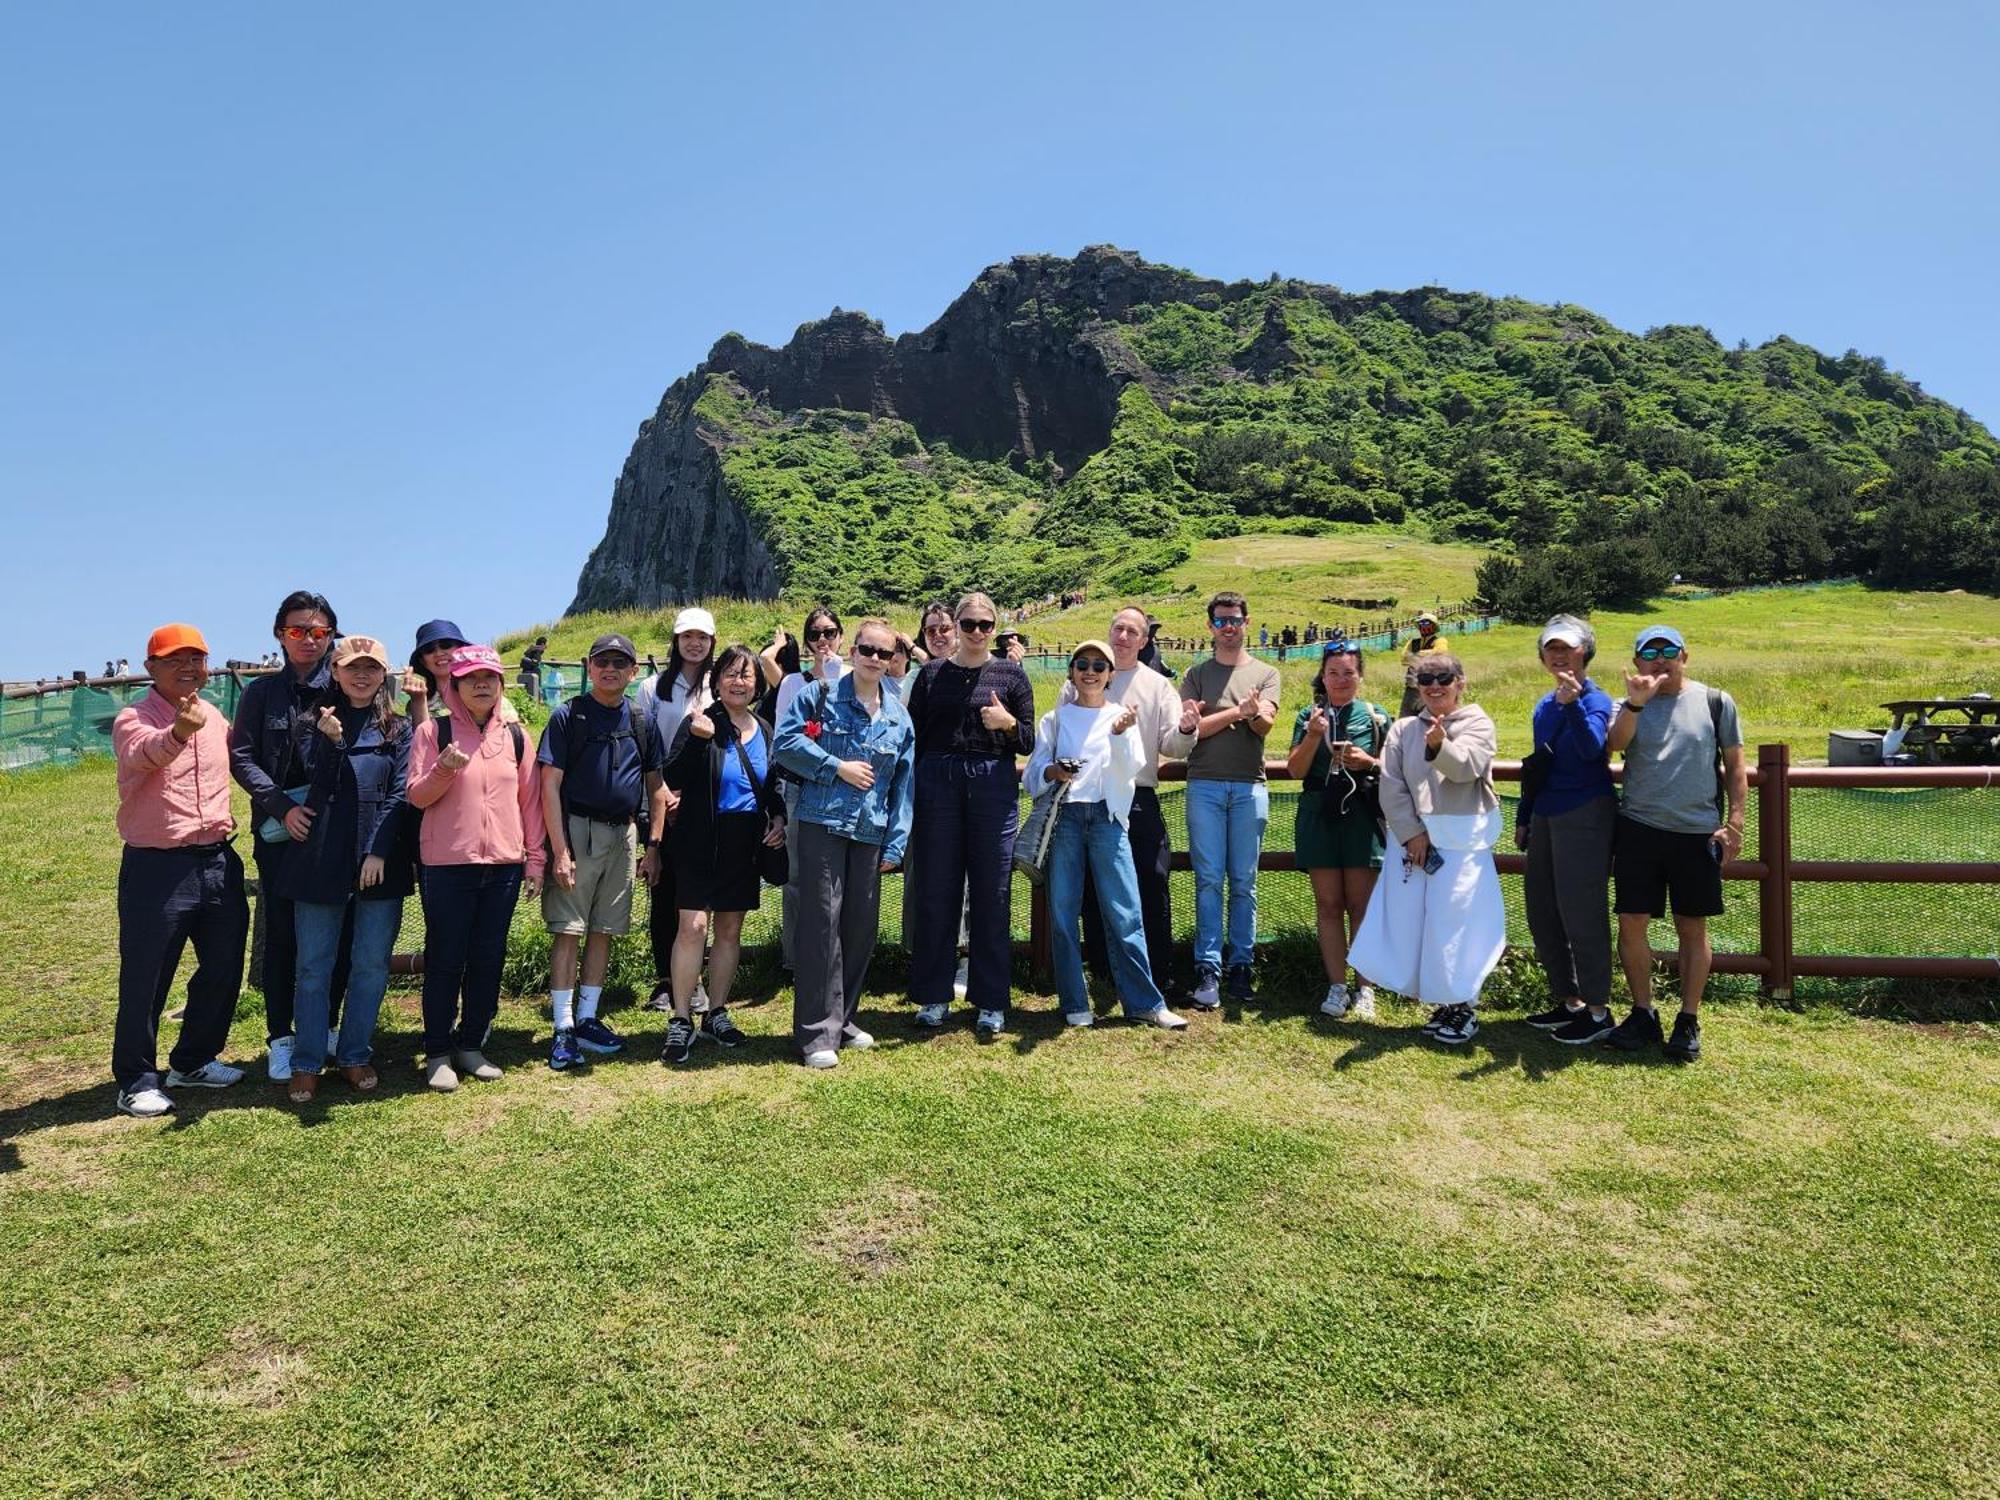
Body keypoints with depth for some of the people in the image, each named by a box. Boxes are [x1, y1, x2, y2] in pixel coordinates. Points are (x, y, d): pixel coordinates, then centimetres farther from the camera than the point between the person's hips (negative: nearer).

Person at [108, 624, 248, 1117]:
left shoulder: (215, 718, 10)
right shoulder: (133, 720, -10)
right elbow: (142, 756, -35)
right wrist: (178, 733, -56)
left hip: (218, 863, 6)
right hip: (157, 868, -6)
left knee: (223, 970, 14)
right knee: (145, 981, 2)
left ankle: (193, 1061, 32)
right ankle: (137, 1081, 17)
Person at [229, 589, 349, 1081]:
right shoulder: (262, 693, 7)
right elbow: (242, 758, 2)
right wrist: (283, 807, -10)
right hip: (281, 832, 0)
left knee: (337, 933, 3)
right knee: (282, 935, 4)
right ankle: (281, 1038, 15)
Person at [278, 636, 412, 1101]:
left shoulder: (398, 729, 7)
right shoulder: (320, 720, 8)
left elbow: (399, 793, 0)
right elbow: (317, 781, -3)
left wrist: (379, 851, -10)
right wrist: (329, 740, -22)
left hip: (380, 861, 0)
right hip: (322, 858, 0)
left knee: (372, 964, 6)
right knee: (313, 966, 5)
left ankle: (356, 1055, 19)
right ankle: (307, 1062, 14)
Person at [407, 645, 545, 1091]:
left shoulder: (515, 735, 9)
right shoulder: (433, 731, 0)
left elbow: (530, 800, 11)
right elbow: (417, 796, -3)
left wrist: (535, 858, 8)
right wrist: (444, 769, -22)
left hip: (504, 866, 3)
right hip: (448, 866, -3)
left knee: (488, 959, 8)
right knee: (445, 960, 3)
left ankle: (471, 1046, 22)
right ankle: (438, 1054, 14)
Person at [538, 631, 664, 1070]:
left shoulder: (641, 722, 9)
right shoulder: (568, 716, -4)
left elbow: (655, 788, 13)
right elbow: (550, 786, -8)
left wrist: (652, 846, 7)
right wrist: (560, 851, -14)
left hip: (622, 835, 4)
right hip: (577, 831, -4)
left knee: (603, 930, 10)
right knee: (568, 930, -3)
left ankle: (587, 1019, 20)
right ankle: (564, 1029, 2)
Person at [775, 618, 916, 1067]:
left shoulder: (900, 718, 12)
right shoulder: (820, 696, 2)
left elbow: (903, 786, 12)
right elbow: (786, 743, -6)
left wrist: (895, 844, 7)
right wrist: (836, 767, -10)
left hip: (870, 833, 5)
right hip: (822, 824, -4)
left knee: (862, 925, 8)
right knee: (822, 921, -8)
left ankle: (843, 1018, 23)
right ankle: (817, 1032, -2)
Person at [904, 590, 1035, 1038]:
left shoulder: (1011, 674, 5)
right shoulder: (932, 672, 8)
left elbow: (1029, 742, 4)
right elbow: (913, 736, 8)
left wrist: (1009, 724, -16)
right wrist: (907, 794, 1)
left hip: (993, 786, -1)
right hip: (937, 784, 1)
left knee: (992, 896, 2)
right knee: (935, 893, 5)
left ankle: (990, 1003, 11)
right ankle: (934, 996, 17)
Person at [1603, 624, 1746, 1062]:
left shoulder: (1716, 702, 4)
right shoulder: (1630, 705, 5)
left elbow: (1734, 767, 7)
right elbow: (1615, 742, -17)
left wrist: (1733, 822, -1)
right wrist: (1636, 703, -30)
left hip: (1697, 833, -1)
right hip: (1639, 829, 1)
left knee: (1692, 928, 6)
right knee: (1631, 923, 2)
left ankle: (1689, 1021, 17)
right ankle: (1642, 1014, 17)